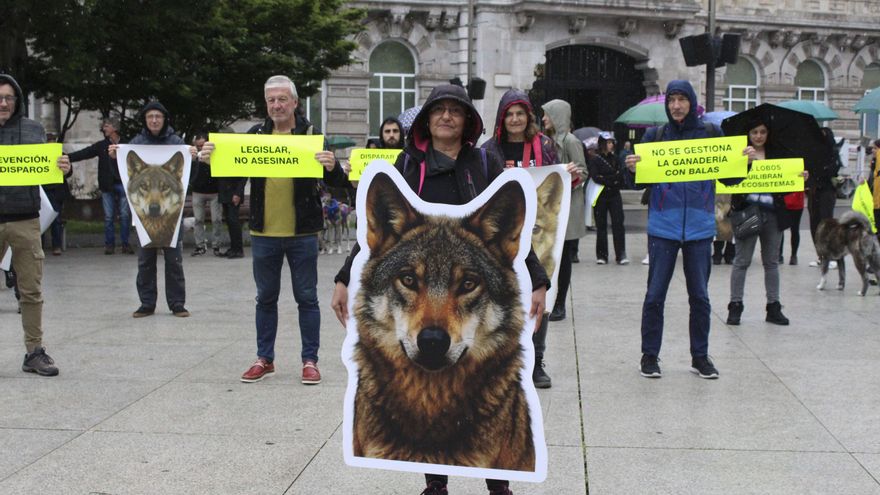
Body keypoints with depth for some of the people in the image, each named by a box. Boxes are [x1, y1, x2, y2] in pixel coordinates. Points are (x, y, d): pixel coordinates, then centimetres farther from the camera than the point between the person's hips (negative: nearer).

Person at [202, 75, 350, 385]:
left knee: (307, 298, 5)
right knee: (266, 298, 12)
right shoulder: (255, 135, 5)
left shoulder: (311, 135, -3)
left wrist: (332, 167, -30)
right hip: (264, 233, 3)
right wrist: (210, 159, -16)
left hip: (302, 233, -3)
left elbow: (338, 182, -7)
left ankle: (310, 360, 14)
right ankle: (264, 359, 23)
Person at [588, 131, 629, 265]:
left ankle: (621, 255, -5)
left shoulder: (614, 158, 11)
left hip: (614, 195, 3)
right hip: (600, 197, -2)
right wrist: (612, 180, -9)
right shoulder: (594, 160, -1)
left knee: (618, 224, -6)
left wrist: (605, 179, -8)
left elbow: (620, 177, 7)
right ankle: (601, 255, 10)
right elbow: (595, 177, -12)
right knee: (601, 225, 3)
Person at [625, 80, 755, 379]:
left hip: (700, 228, 1)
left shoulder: (711, 134, 5)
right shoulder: (655, 136, 4)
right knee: (655, 294, 2)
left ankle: (700, 356, 19)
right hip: (663, 228, -1)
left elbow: (729, 178, 7)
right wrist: (633, 169, -20)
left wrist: (745, 162, -11)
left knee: (700, 295, 8)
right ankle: (649, 355, 14)